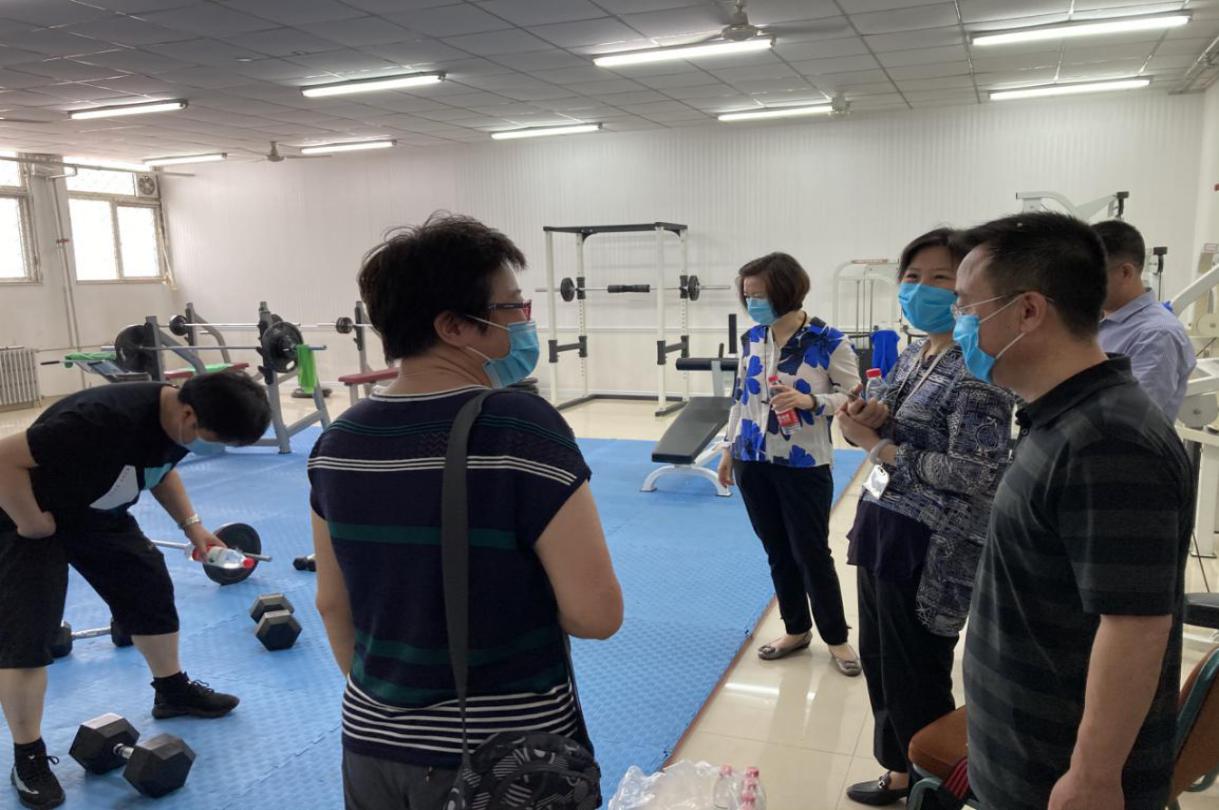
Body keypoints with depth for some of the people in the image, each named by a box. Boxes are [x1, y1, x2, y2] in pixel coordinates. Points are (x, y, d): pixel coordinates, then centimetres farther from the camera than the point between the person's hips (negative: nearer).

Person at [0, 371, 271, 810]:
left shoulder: (178, 423, -13)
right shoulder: (107, 419, -40)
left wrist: (191, 523, 0)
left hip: (97, 514, 8)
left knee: (152, 589, 9)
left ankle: (173, 690, 28)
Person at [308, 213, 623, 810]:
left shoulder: (338, 441, -5)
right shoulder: (524, 429, -22)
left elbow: (333, 605, 5)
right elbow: (597, 615, -21)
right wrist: (532, 604, -1)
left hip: (373, 747, 4)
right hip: (508, 754, -4)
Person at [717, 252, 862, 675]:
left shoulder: (829, 342, -12)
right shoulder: (751, 339, 3)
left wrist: (810, 401, -23)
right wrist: (729, 449, 13)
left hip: (804, 466, -5)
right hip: (754, 463, 5)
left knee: (811, 553, 4)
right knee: (777, 552, 14)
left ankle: (836, 637, 24)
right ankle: (796, 629, 31)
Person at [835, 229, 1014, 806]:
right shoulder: (913, 355, 9)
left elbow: (976, 473, -23)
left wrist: (877, 445, -17)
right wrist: (872, 418, -7)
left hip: (931, 548, -8)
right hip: (883, 530, 9)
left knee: (915, 681, 7)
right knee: (878, 661, 20)